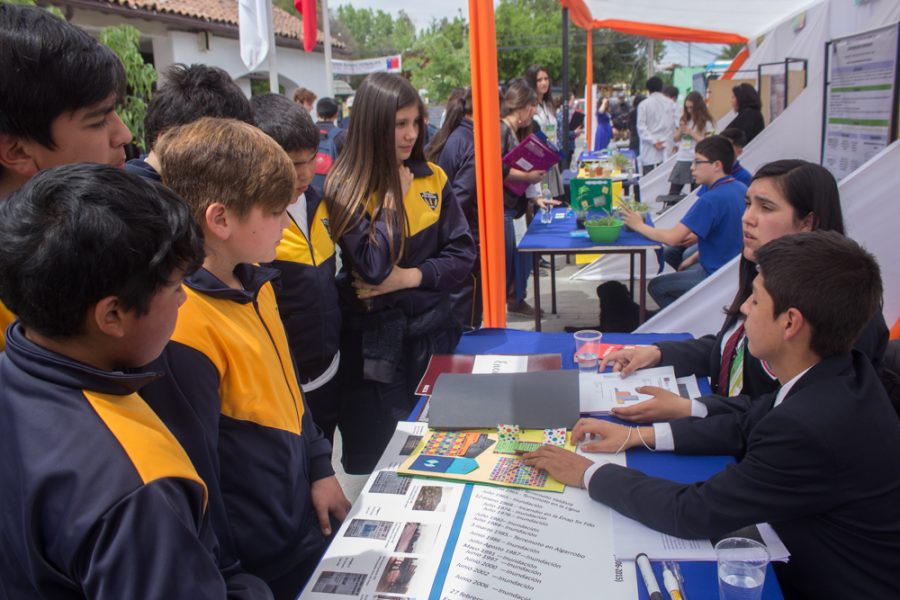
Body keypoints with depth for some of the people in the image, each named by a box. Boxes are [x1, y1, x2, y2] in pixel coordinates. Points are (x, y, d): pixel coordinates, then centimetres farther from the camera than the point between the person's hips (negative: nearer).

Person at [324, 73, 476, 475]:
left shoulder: (432, 178, 2)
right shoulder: (345, 188, -11)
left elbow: (463, 253, 1)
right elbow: (374, 268, -22)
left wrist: (411, 277, -14)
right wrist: (394, 195, -18)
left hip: (432, 329, 4)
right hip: (373, 339, -4)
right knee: (378, 461, 8)